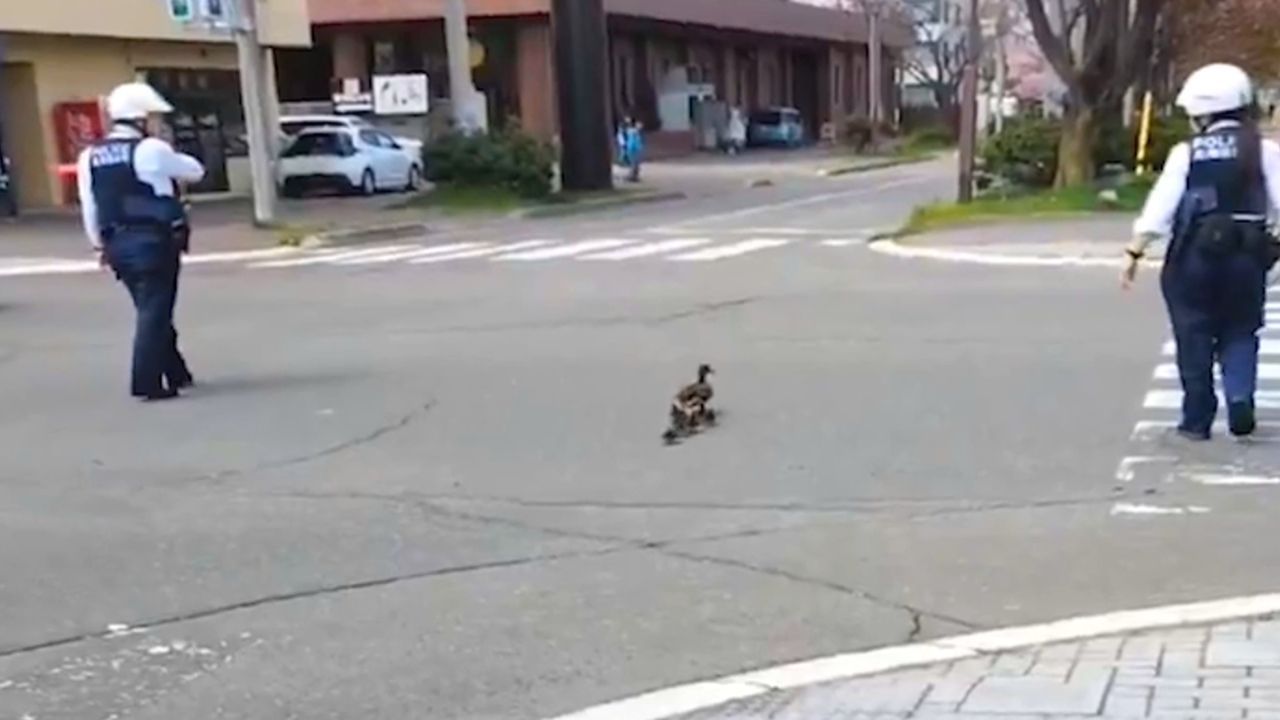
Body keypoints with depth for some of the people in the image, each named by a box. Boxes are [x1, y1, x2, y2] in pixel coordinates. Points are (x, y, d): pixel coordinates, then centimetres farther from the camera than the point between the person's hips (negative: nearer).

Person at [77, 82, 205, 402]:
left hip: (117, 243, 7)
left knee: (152, 310, 18)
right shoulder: (151, 149, -10)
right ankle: (147, 382, -4)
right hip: (154, 240, -7)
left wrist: (101, 244, 18)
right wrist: (170, 161, 19)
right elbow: (195, 171, 2)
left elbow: (89, 207, 10)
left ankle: (175, 372, 28)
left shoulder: (90, 156, 8)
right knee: (155, 312, -2)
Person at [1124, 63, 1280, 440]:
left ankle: (1197, 418, 12)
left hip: (1195, 255, -1)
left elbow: (1159, 209, -7)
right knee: (1239, 334, 15)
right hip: (1246, 256, 1)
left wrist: (1134, 253, -4)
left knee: (1195, 339, 9)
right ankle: (1240, 400, -5)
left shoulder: (1187, 154, -4)